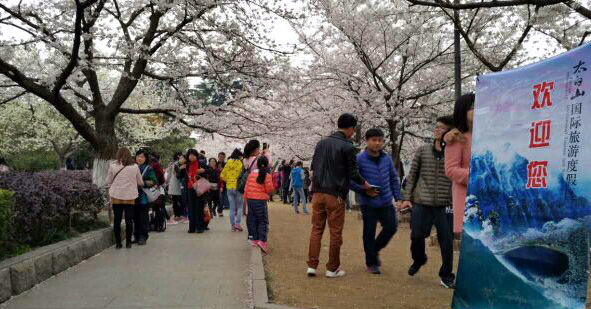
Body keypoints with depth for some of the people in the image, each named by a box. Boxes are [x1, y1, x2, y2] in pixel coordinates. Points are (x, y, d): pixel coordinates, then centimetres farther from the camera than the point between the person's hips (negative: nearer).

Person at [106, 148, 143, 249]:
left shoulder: (113, 166, -4)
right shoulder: (134, 167, -2)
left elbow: (108, 181, 3)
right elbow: (140, 183, 6)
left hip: (116, 196, 0)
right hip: (130, 196, 0)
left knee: (117, 219, 8)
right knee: (129, 220, 7)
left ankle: (118, 242, 11)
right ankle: (128, 242, 11)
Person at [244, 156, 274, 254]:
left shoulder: (251, 174, 4)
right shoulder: (267, 175, -9)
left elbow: (246, 188, 7)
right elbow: (269, 189, -8)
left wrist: (246, 198, 16)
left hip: (250, 199, 5)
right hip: (260, 200, -5)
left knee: (252, 220, 13)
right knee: (263, 220, -1)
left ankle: (255, 239, 18)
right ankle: (262, 240, -15)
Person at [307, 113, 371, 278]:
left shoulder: (322, 142, 9)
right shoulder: (348, 147, -8)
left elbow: (313, 166, 12)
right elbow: (353, 173, -7)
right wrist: (364, 183, 11)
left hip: (318, 192, 5)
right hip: (336, 195, -5)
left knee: (316, 229, 11)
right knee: (335, 232, 5)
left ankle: (312, 265, 8)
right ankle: (332, 268, 12)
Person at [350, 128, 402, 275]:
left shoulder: (387, 159, 5)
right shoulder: (360, 159, -9)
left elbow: (394, 179, 13)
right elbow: (351, 180, -7)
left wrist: (398, 197, 8)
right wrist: (364, 191, -17)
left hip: (386, 202, 4)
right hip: (368, 203, -4)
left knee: (391, 226, -3)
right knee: (369, 233, 3)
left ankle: (375, 250, 24)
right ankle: (371, 263, 19)